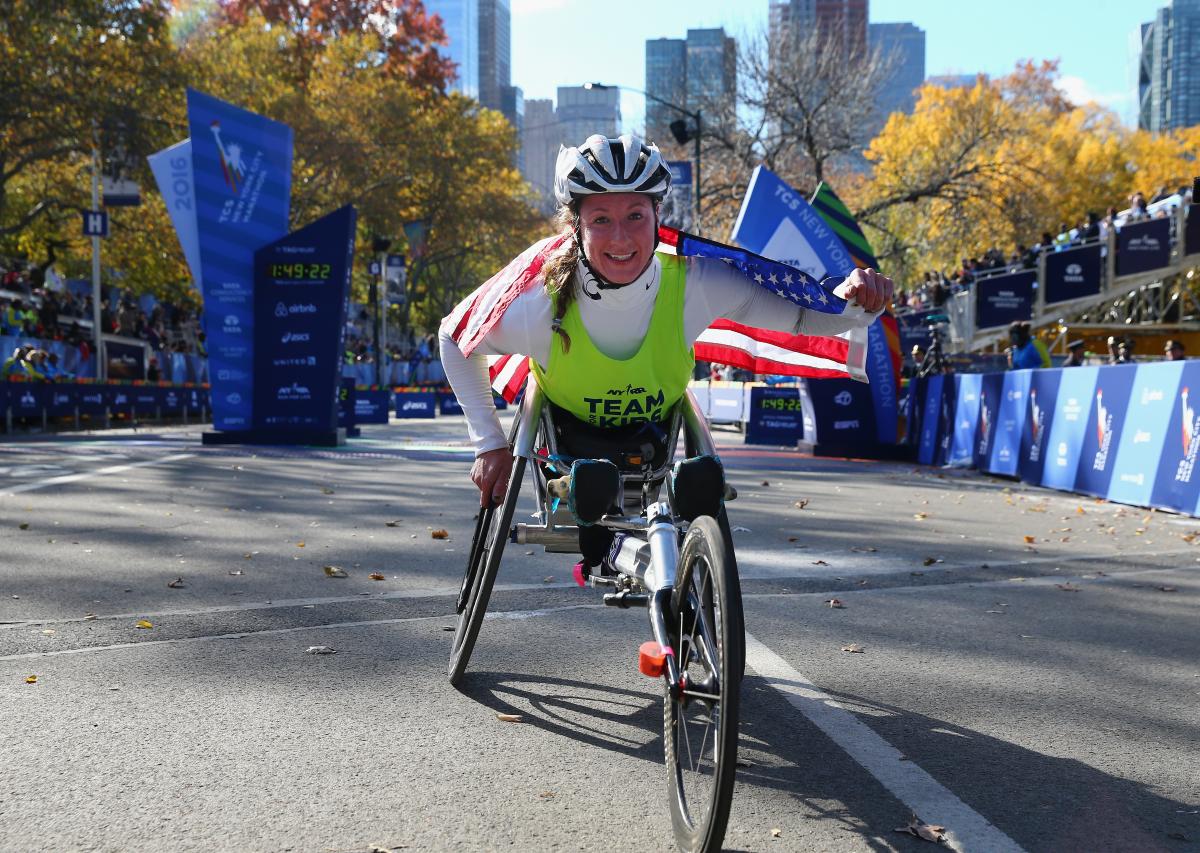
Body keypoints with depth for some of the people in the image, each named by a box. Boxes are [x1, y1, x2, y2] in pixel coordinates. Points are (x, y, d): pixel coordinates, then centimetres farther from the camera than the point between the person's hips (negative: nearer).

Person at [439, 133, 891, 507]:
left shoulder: (696, 285, -34)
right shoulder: (537, 308, -35)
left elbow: (803, 315, -26)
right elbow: (455, 339, -15)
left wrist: (854, 299, -49)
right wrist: (489, 444, -15)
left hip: (656, 426, 1)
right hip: (567, 430, -1)